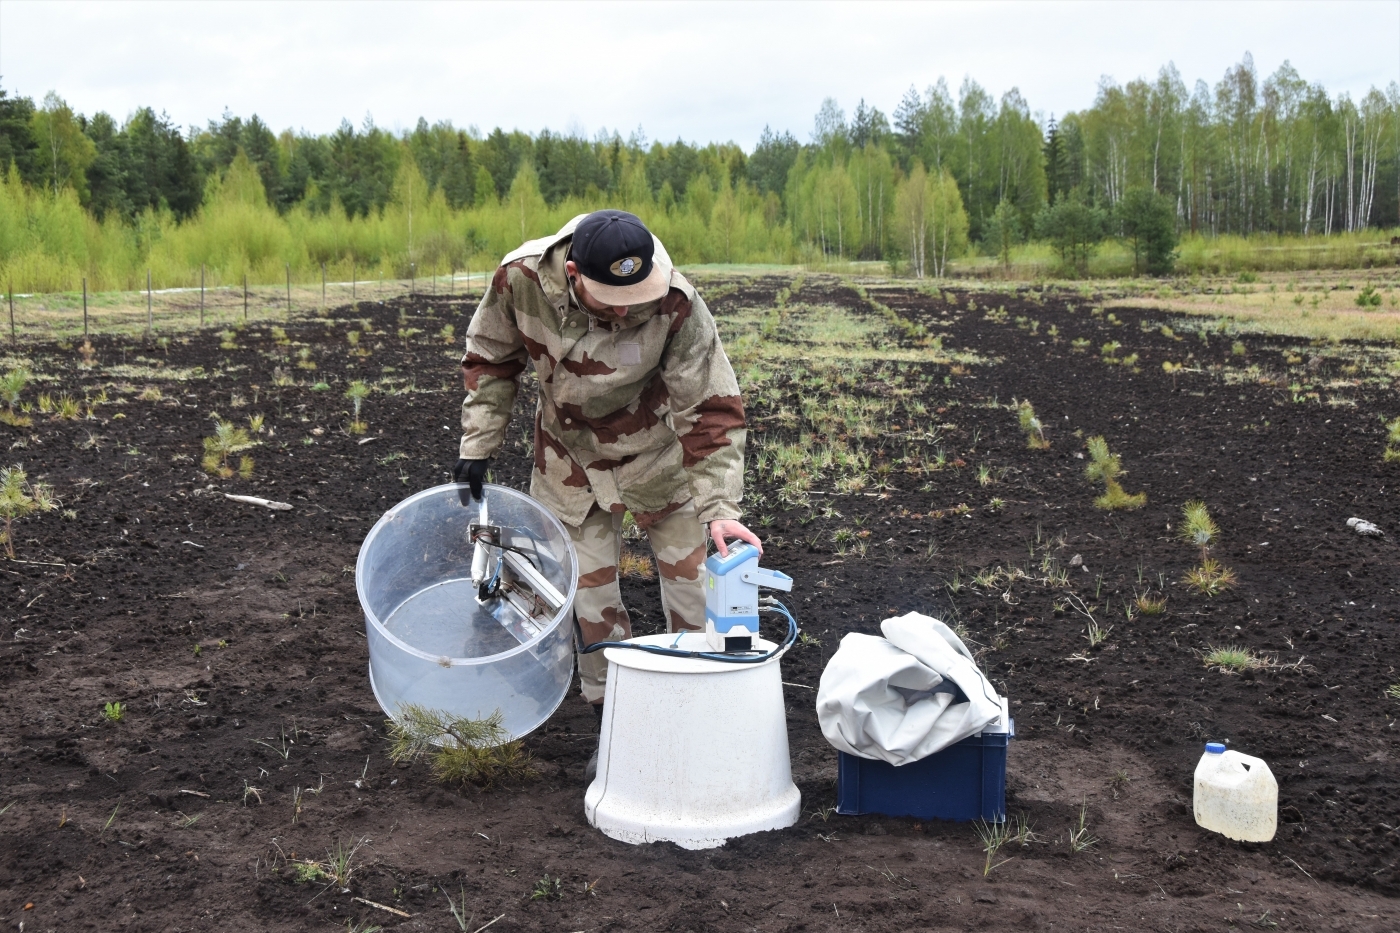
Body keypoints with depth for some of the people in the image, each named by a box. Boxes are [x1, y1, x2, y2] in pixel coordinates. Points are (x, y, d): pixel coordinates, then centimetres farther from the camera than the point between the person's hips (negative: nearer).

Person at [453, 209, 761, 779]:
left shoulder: (675, 305, -32)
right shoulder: (521, 278, -25)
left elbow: (712, 410, -27)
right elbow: (489, 359, -5)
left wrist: (719, 507, -35)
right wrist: (477, 445, -7)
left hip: (658, 455, -2)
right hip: (570, 460, 2)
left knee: (693, 596, 1)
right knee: (589, 598, 7)